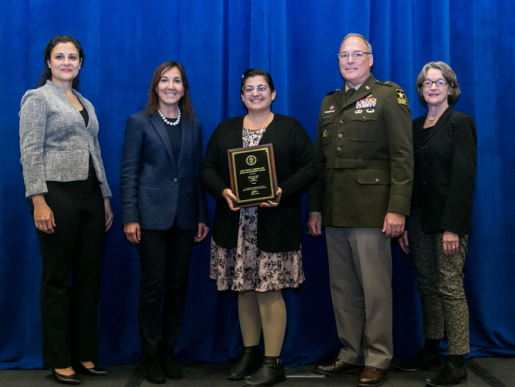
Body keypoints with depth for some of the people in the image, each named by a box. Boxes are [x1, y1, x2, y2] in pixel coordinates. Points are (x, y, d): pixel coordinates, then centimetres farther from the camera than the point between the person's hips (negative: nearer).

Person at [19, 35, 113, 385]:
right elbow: (30, 153, -9)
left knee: (89, 277, 8)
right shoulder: (37, 98, -1)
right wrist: (39, 201, -18)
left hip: (91, 196, 7)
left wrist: (106, 197, 14)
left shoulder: (86, 104, 19)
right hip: (58, 195, -6)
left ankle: (85, 355, 19)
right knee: (58, 280, 2)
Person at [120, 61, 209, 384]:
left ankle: (169, 351, 21)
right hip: (152, 215, -3)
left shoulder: (193, 125, 12)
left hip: (184, 217, 4)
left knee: (178, 285, 7)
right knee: (153, 284, -1)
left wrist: (202, 216, 7)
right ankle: (151, 355, 13)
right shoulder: (139, 122, 2)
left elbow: (197, 172, 12)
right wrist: (130, 218, -10)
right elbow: (129, 173, -2)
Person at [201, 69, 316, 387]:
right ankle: (250, 354, 23)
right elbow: (208, 168, 9)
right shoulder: (225, 129, 14)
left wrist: (283, 192, -17)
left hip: (274, 226, -3)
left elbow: (309, 167, -2)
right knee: (244, 290, 9)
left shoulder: (290, 128, 5)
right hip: (236, 225, 4)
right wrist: (223, 192, -11)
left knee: (269, 290, -5)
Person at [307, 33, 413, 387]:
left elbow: (403, 157, -8)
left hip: (371, 211, -6)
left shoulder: (389, 97, 0)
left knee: (375, 288, 0)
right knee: (343, 289, 11)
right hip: (335, 213, 6)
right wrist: (315, 208, 14)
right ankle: (351, 354, 24)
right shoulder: (330, 103, 19)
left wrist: (397, 209, -16)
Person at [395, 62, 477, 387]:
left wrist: (453, 226, -17)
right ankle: (431, 352, 22)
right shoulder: (415, 127, 14)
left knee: (450, 287, -4)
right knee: (427, 287, 11)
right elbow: (408, 176, 12)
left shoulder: (461, 123, -3)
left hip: (448, 219, -6)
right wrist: (403, 223, 6)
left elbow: (464, 177, -11)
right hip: (420, 219, 6)